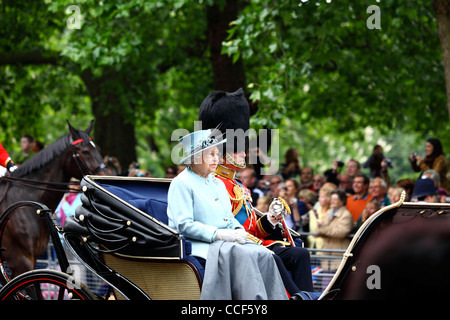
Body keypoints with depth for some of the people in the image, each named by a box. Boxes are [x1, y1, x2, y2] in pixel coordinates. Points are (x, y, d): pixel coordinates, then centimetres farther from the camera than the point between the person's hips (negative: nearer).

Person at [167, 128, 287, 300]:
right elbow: (183, 225, -15)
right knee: (244, 255, -32)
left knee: (264, 254, -18)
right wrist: (219, 234, -20)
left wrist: (238, 230, 2)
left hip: (226, 240, 8)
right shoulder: (181, 184, -6)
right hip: (202, 246, -8)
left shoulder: (217, 183, 21)